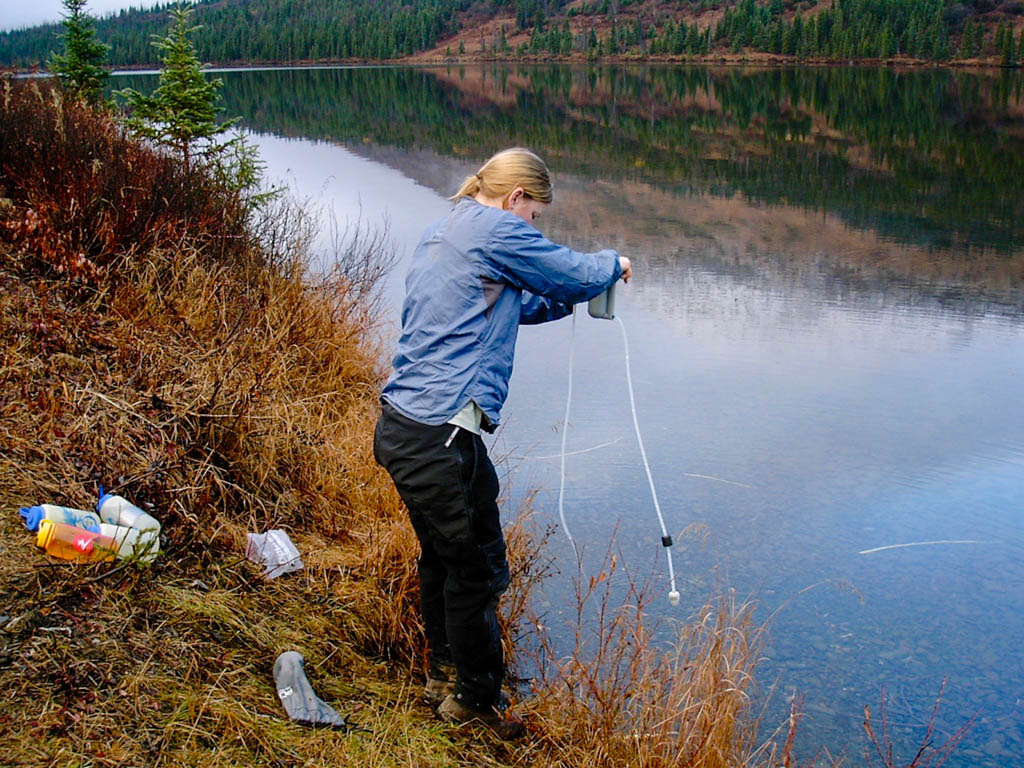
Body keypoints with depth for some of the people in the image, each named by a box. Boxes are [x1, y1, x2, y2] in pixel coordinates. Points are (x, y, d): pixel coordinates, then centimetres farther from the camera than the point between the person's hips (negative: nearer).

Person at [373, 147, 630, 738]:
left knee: (443, 556, 24)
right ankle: (475, 698, 22)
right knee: (476, 570, 6)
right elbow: (574, 273, -4)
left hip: (401, 426, 10)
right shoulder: (493, 229, -11)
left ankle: (444, 674, 40)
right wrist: (614, 265, 16)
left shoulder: (442, 234, 19)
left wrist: (567, 301, 21)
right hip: (440, 437, -10)